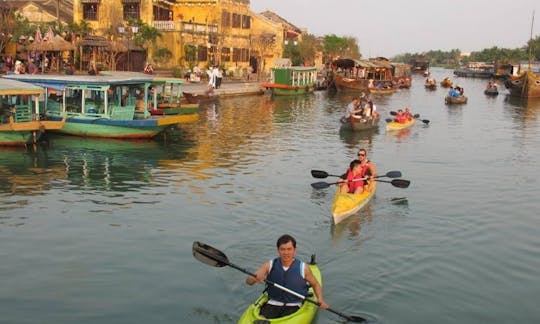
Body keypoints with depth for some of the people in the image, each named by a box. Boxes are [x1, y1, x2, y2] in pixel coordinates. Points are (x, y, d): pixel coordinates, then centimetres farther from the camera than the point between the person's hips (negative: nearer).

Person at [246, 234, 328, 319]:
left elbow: (315, 284, 15)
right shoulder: (270, 266, 0)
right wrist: (255, 278, -27)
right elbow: (248, 281, -4)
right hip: (272, 304, 1)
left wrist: (320, 299, -3)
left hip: (293, 306, -1)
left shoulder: (303, 268, -2)